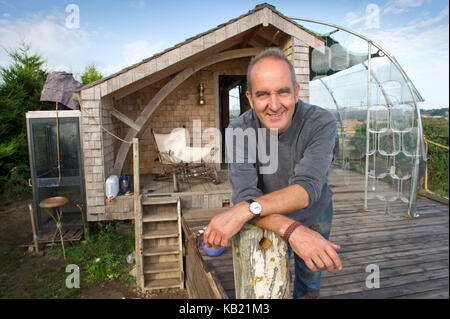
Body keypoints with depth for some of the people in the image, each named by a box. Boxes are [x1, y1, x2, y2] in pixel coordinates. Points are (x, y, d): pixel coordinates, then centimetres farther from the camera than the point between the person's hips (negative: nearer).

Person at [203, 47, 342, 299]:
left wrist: (247, 209, -52)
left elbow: (307, 188, -39)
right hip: (269, 221, 0)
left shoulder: (322, 123, -29)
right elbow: (244, 194, -35)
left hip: (315, 216, 1)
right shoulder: (239, 131, -26)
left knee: (310, 282, 27)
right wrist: (291, 228, -52)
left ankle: (307, 292, 59)